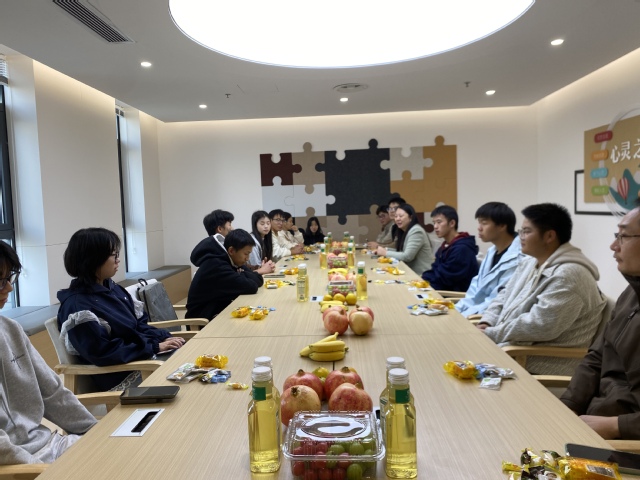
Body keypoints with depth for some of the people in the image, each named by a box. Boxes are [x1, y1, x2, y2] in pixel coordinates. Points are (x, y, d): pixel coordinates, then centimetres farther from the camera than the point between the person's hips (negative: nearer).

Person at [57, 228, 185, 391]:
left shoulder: (112, 288, 9)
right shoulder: (77, 306, -17)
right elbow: (103, 353, -23)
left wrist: (164, 338, -6)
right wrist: (155, 347, -21)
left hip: (145, 357, 8)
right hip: (123, 377, -8)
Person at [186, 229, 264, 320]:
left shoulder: (228, 260, 3)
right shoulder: (216, 266, -25)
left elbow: (257, 280, 3)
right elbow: (250, 287, -29)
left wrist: (242, 275, -16)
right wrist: (242, 275, -9)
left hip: (219, 311, 8)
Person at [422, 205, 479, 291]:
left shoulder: (462, 249, -19)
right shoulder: (445, 245, 12)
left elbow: (444, 279, -19)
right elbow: (435, 271, 11)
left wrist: (422, 279, -11)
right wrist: (420, 279, -6)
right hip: (445, 291, 8)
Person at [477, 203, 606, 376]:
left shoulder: (568, 275, -21)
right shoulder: (529, 263, 11)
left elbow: (538, 326, -28)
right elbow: (504, 297, 16)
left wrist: (490, 334, -19)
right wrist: (486, 324, -2)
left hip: (541, 364, -9)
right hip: (511, 348, 9)